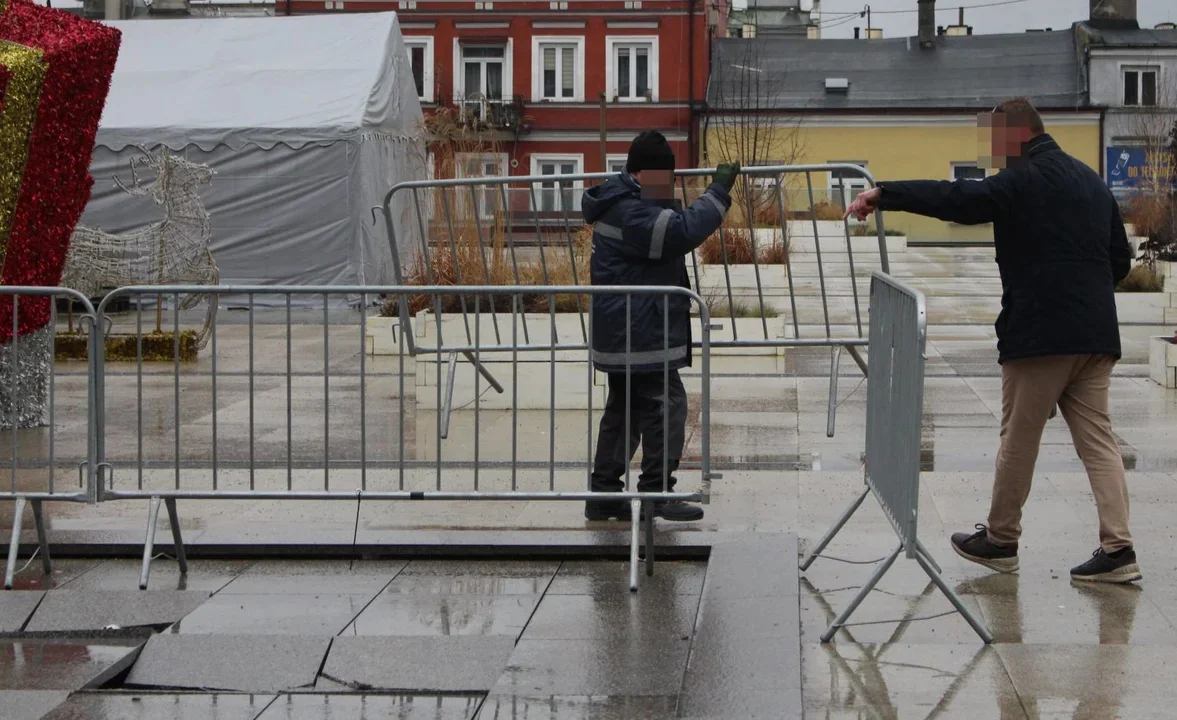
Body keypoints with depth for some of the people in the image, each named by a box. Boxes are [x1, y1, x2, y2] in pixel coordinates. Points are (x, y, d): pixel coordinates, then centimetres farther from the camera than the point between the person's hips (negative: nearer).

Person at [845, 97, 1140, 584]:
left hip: (1040, 334, -7)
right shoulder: (1090, 181, 16)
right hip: (1096, 334, 7)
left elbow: (953, 199, -22)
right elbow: (1120, 257, 19)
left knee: (1018, 439, 6)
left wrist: (883, 195, -22)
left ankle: (1000, 540, 19)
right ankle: (1117, 548, -3)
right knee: (1097, 438, 6)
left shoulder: (1022, 180, -9)